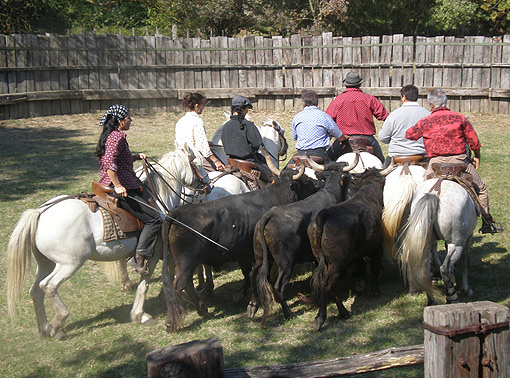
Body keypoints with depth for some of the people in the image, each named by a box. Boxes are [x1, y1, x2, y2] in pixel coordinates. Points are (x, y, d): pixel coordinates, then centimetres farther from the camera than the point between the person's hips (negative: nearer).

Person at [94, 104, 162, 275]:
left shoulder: (110, 135, 18)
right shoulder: (117, 136, -14)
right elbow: (109, 163, -27)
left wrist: (136, 156, 19)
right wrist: (118, 186, -30)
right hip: (121, 190, -11)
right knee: (154, 219, -11)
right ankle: (139, 257, -11)